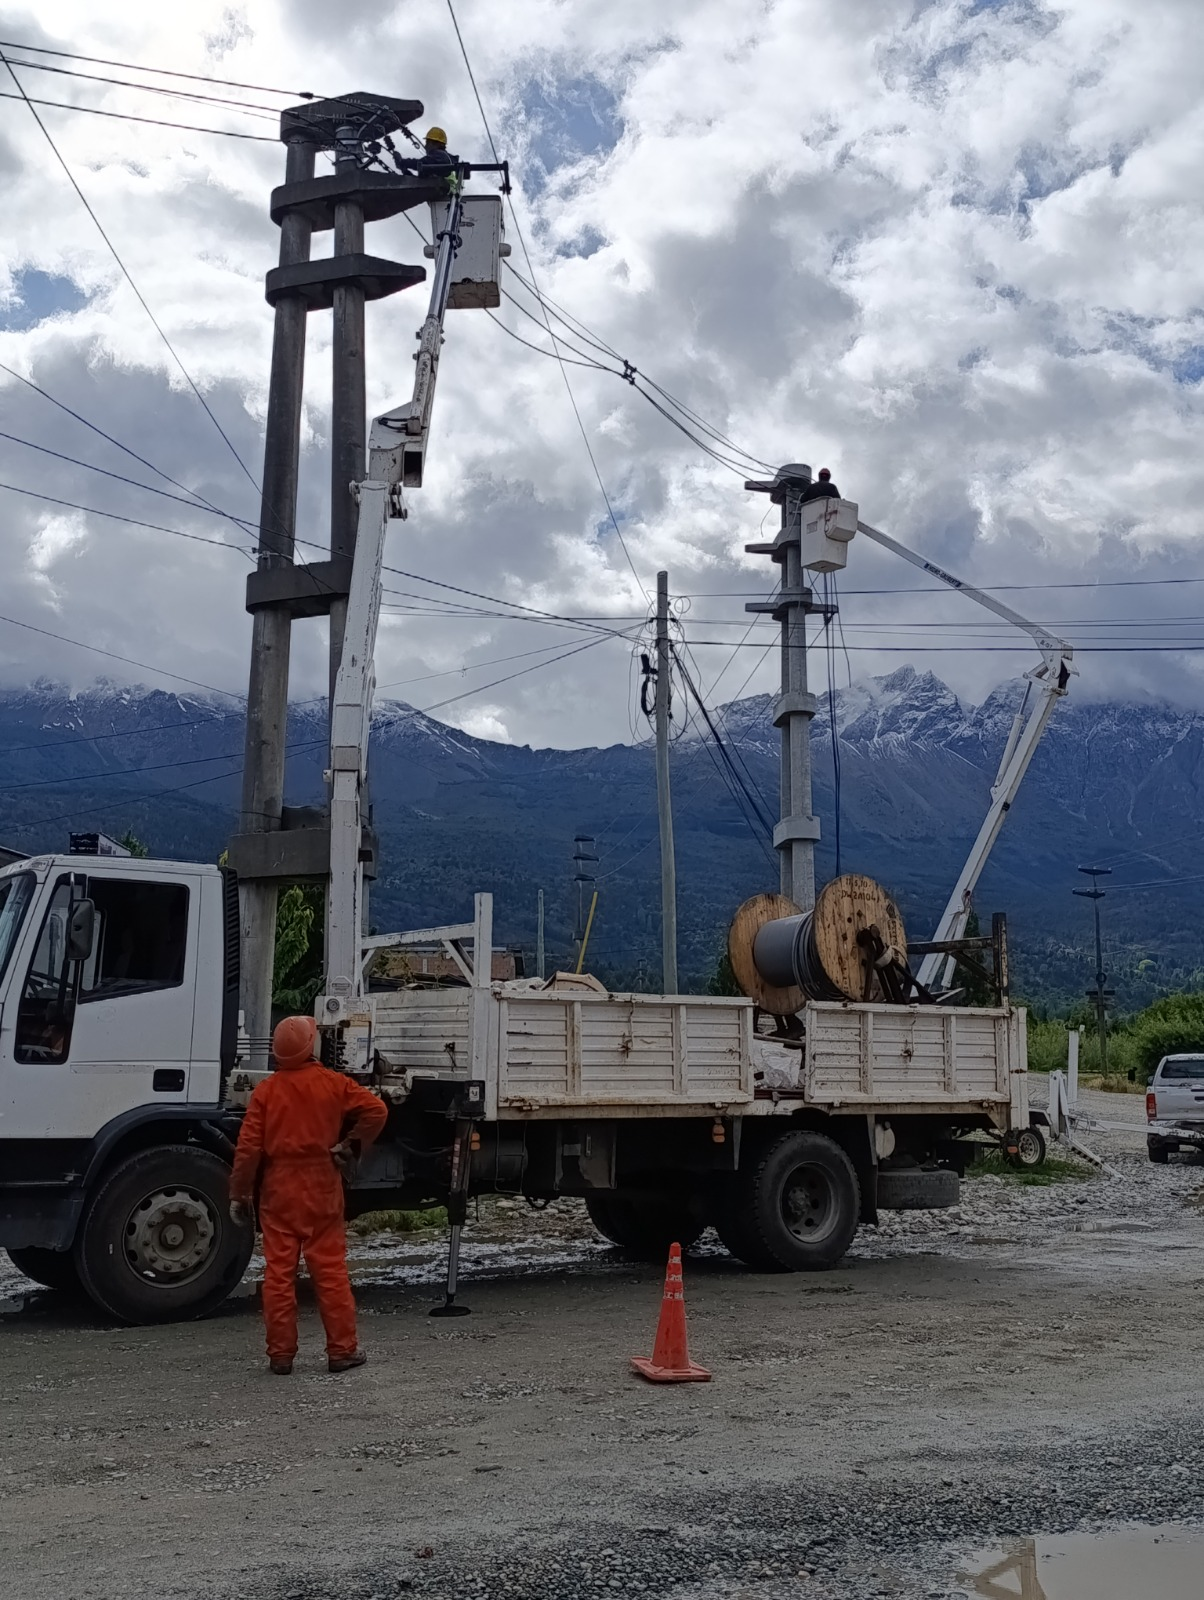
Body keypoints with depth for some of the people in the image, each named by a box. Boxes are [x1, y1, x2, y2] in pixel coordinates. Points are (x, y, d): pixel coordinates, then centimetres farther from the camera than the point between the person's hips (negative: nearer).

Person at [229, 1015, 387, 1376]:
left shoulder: (266, 1090, -2)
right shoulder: (333, 1083, -1)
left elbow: (249, 1147, -5)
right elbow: (376, 1110, -7)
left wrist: (239, 1193, 2)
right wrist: (351, 1145, 2)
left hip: (278, 1189, 0)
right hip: (322, 1188, 0)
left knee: (279, 1271, 5)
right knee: (330, 1269, 4)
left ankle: (280, 1353, 8)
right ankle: (342, 1350, 7)